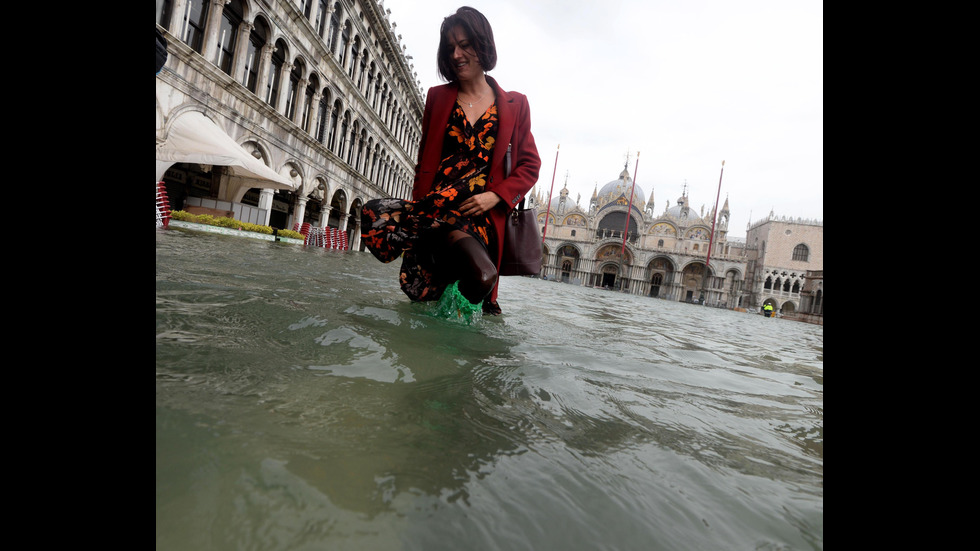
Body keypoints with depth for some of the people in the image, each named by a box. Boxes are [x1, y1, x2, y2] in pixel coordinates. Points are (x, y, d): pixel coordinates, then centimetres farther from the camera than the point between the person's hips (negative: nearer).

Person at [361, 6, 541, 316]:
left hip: (482, 215, -1)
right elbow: (424, 161, 15)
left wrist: (495, 197, -9)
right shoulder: (438, 97, 17)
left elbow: (529, 166, 10)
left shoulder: (514, 106, 12)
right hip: (433, 208, 2)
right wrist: (418, 206, 1)